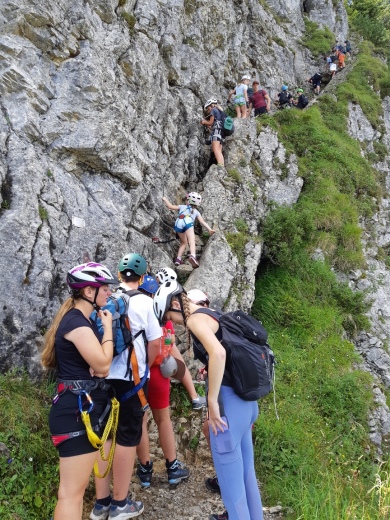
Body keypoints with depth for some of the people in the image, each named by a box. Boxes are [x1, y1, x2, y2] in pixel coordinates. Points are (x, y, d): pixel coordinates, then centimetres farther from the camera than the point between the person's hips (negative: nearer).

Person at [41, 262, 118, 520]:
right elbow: (103, 365, -21)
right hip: (76, 412, -11)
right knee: (72, 492, -1)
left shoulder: (81, 320, 14)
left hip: (87, 408, 11)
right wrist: (108, 326, -10)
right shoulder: (77, 322, -18)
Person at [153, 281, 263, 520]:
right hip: (246, 398, 9)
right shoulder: (213, 315, 15)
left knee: (230, 478, 6)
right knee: (245, 471, 23)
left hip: (230, 400, -9)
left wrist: (212, 401, -22)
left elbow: (218, 353, -30)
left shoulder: (196, 319, -12)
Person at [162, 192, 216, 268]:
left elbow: (170, 206, 34)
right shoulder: (196, 212, 33)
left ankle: (178, 258, 13)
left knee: (183, 243, 22)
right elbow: (202, 222, 20)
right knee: (192, 242, -21)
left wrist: (165, 199, 50)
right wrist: (209, 229, 13)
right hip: (188, 223, -3)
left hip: (178, 223, 3)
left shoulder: (182, 206, 35)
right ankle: (192, 256, -48)